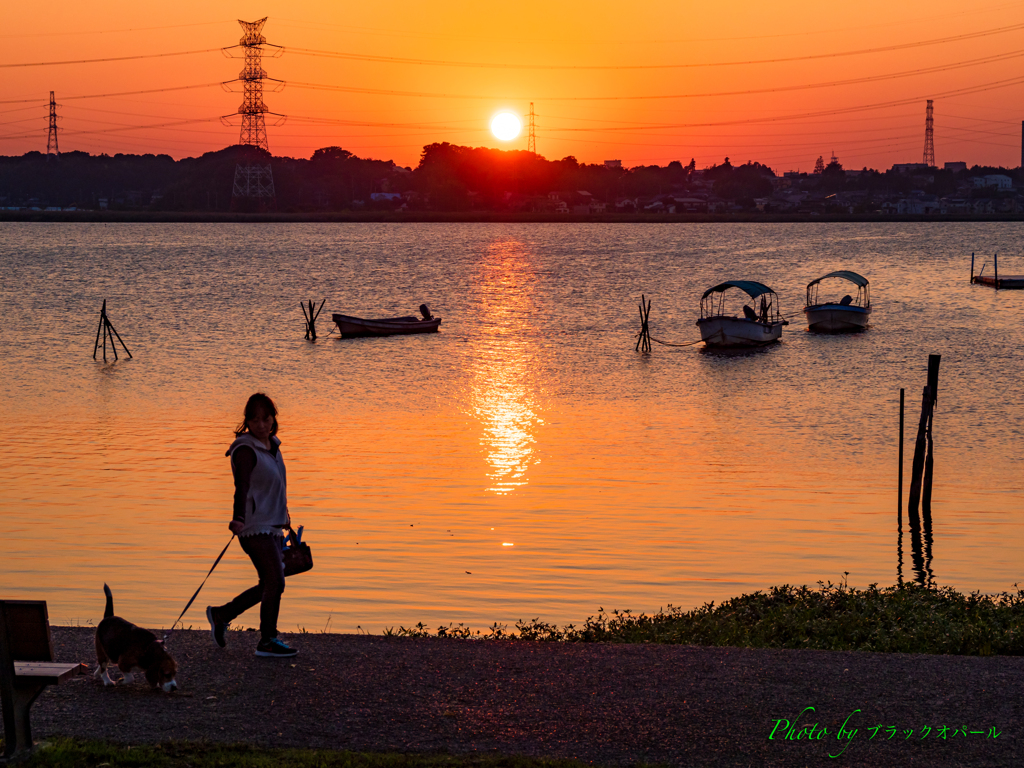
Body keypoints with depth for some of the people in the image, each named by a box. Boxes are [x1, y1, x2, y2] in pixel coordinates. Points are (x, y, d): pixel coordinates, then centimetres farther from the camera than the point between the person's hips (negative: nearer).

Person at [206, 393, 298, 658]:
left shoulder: (272, 446, 14)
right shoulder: (246, 450, -12)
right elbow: (242, 487, -21)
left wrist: (284, 515, 31)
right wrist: (238, 519, -33)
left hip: (272, 526, 9)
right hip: (255, 527, -9)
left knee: (269, 585, 10)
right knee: (275, 582, -9)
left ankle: (221, 615, 22)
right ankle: (268, 641, 0)